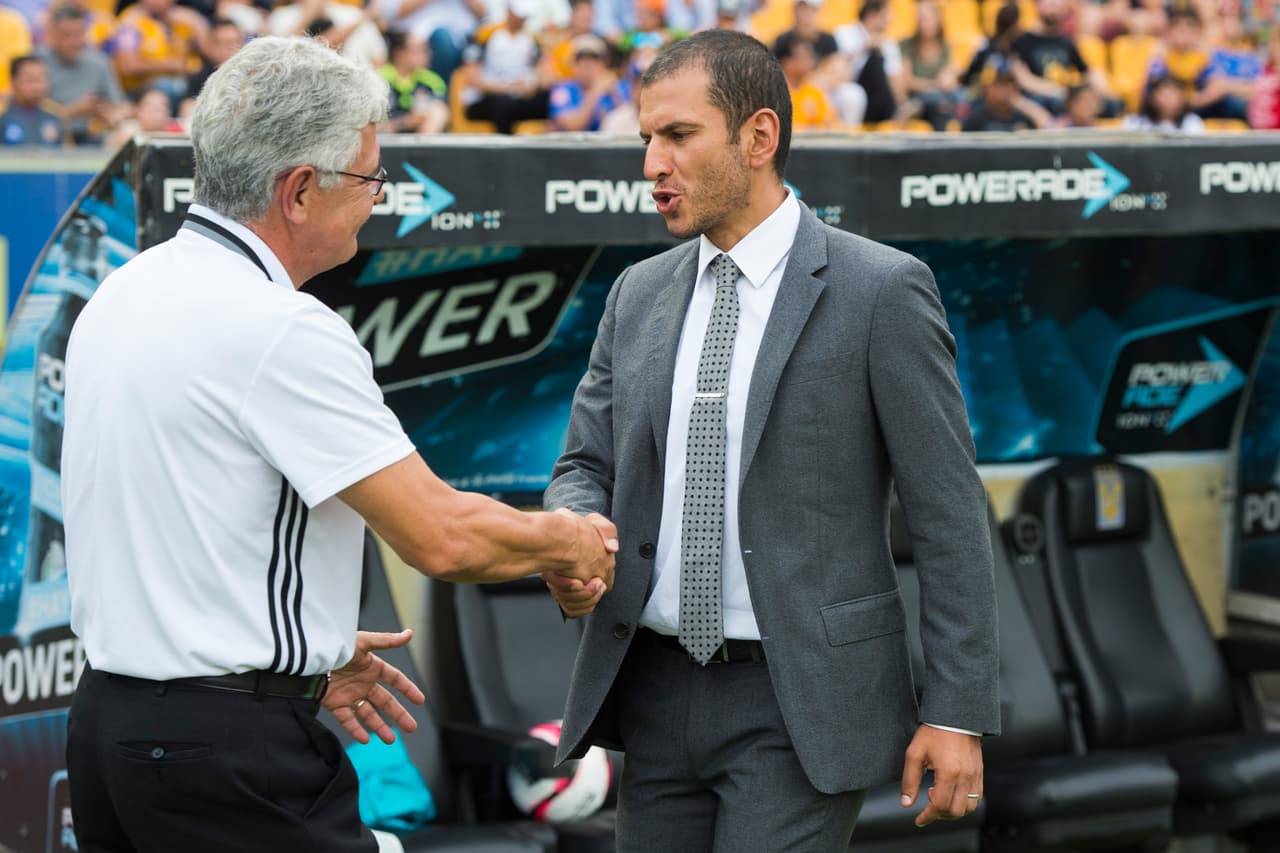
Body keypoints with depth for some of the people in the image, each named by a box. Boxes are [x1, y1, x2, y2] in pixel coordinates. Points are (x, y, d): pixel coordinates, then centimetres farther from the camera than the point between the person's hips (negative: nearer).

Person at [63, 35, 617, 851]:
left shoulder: (123, 297, 9)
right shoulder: (281, 330, -18)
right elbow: (443, 537, -18)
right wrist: (572, 541, 1)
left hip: (109, 719, 9)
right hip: (231, 752, -9)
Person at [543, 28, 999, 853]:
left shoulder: (881, 290, -8)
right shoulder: (639, 295, 10)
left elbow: (949, 513, -8)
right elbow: (588, 466, 14)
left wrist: (958, 714, -10)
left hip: (800, 699, -6)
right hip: (657, 689, 6)